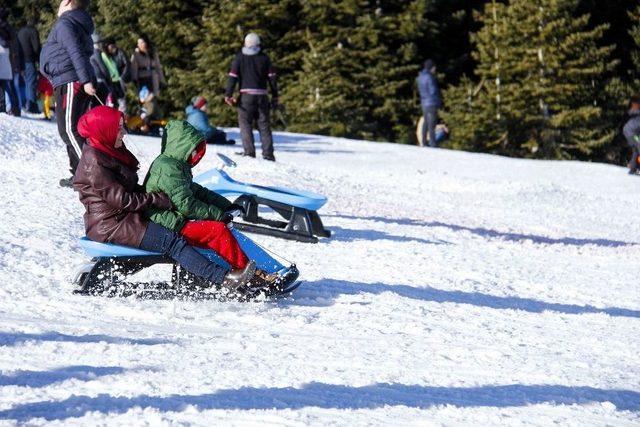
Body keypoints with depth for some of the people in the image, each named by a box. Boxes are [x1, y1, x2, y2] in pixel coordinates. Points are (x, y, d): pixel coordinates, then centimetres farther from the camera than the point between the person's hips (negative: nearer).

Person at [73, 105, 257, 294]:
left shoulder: (109, 152, 14)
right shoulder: (94, 162, -19)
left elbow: (130, 189, 18)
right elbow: (120, 199, -22)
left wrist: (156, 195, 4)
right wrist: (155, 199, -15)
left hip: (123, 218, 11)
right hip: (111, 225, -11)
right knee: (171, 241, -19)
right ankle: (221, 278, -25)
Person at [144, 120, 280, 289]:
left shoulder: (177, 166, 18)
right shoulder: (168, 168, -16)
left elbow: (197, 191, 21)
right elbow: (185, 204, -22)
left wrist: (227, 206, 9)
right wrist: (218, 214, -15)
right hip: (170, 226, -11)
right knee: (218, 229, -18)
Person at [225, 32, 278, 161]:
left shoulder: (239, 57, 0)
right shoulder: (264, 58, 6)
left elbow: (232, 76, -6)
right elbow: (272, 78, 6)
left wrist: (228, 95, -7)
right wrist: (275, 97, 11)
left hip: (246, 94, -3)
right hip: (262, 95, 3)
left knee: (245, 123, 2)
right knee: (264, 125, 8)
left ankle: (249, 151, -10)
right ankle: (268, 154, 4)